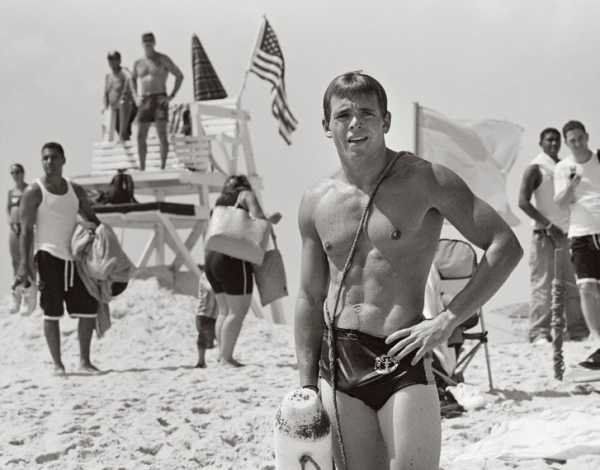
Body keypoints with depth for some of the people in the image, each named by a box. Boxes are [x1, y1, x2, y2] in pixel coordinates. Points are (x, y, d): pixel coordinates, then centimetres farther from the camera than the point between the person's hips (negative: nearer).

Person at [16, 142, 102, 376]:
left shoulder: (76, 191, 12)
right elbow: (26, 230, -8)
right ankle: (57, 363, 6)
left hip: (75, 257, 5)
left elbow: (91, 218, 20)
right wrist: (24, 263, -17)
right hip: (49, 257, -5)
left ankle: (85, 361, 15)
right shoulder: (34, 192, -4)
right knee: (52, 312, -3)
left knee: (89, 308, 3)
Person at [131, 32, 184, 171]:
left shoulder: (163, 59, -1)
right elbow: (132, 79, 30)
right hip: (144, 102, 4)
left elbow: (179, 76, 1)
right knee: (140, 137, 0)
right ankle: (142, 168, 7)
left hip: (160, 100, -4)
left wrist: (172, 96, -7)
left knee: (162, 135, -12)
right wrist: (135, 96, 14)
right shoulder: (138, 63, 12)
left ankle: (163, 167, -11)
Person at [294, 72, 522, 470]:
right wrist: (307, 387, 11)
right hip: (337, 365, 4)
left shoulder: (424, 180, -5)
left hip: (403, 362, -4)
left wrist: (446, 321, -12)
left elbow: (506, 246, -8)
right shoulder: (316, 203, 8)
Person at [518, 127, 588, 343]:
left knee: (572, 284, 6)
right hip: (544, 235, -7)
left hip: (566, 234, 7)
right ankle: (539, 333, -9)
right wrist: (549, 225, -20)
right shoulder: (535, 169, -5)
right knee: (543, 283, -9)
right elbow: (523, 202, -14)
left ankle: (577, 330, 11)